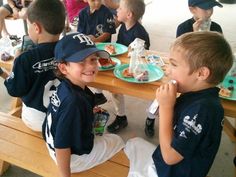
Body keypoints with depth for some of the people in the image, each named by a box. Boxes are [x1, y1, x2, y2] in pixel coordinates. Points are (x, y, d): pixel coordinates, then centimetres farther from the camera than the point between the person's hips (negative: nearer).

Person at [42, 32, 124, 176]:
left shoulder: (65, 86, -12)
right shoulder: (74, 102, -37)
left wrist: (90, 112, 4)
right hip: (74, 156, -7)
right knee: (118, 141, 16)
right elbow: (62, 146, -32)